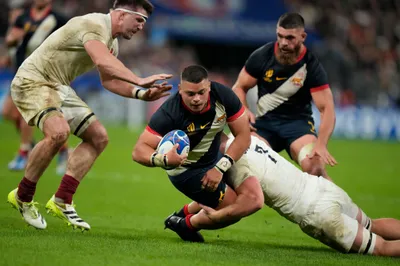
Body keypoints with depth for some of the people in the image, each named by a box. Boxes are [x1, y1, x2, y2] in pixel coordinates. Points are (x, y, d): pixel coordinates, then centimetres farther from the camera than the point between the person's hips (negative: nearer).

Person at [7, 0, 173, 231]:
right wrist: (140, 81, -47)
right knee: (59, 132, -33)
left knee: (98, 137, 4)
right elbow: (102, 61, -39)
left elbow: (109, 80, 23)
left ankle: (61, 201, 2)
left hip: (59, 88, 11)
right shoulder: (95, 25, -21)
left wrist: (141, 94, 7)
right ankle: (23, 197, -15)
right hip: (33, 82, -11)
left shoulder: (112, 43, 12)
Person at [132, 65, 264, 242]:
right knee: (237, 208, -15)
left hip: (217, 158, 6)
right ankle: (186, 225, 8)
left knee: (254, 198, -9)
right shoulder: (169, 113, -32)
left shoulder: (222, 95, -22)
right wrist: (163, 160, -53)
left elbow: (243, 136, -15)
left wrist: (220, 168, -23)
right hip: (186, 170, -6)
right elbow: (139, 151, -33)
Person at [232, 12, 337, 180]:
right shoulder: (262, 56, -7)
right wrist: (243, 111, -17)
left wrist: (320, 144, -32)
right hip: (264, 122, 2)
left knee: (314, 166, -29)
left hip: (298, 121, -2)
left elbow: (327, 109, -16)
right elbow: (239, 88, 5)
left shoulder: (311, 66, -12)